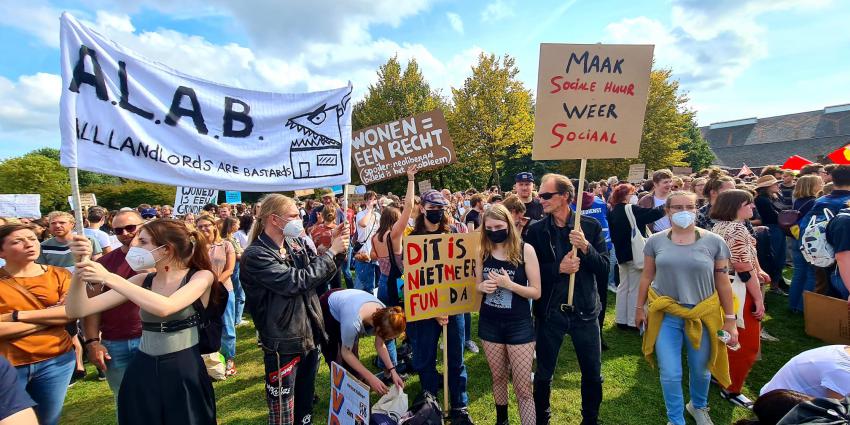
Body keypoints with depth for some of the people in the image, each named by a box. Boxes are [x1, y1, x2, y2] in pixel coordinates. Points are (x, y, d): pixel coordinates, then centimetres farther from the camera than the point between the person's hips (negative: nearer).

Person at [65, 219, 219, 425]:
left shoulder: (201, 276, -10)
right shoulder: (143, 280, 3)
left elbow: (164, 308, -28)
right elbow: (77, 310, 1)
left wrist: (109, 278, -23)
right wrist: (80, 267, -12)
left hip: (184, 372, -4)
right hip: (142, 372, 4)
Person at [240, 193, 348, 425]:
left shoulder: (296, 244, 3)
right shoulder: (255, 256, -17)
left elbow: (319, 277, 14)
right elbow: (298, 281, -25)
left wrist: (335, 246, -1)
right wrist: (331, 251, -17)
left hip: (310, 336, 7)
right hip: (283, 345, -6)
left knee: (305, 406, 24)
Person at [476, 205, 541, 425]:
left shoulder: (525, 250, -13)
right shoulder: (483, 251, -3)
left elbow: (536, 292, -12)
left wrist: (509, 284, -26)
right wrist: (483, 286, -15)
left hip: (519, 324, -4)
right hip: (489, 323, 4)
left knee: (523, 386, 1)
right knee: (498, 377, 20)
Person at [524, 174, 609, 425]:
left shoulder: (591, 226, -5)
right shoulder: (536, 231, -6)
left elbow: (604, 267, -5)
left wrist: (586, 247, -23)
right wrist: (558, 268, -20)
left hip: (584, 311, 1)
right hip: (549, 312, 0)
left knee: (593, 375, 16)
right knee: (544, 374, 13)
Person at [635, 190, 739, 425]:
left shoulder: (714, 242, -6)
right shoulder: (655, 241, -4)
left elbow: (723, 283, -1)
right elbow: (647, 277, 3)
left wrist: (730, 319, 0)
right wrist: (639, 308, 7)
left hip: (703, 315, 1)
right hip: (665, 315, 0)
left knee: (701, 370, 19)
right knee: (670, 374, 4)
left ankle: (698, 406, 49)